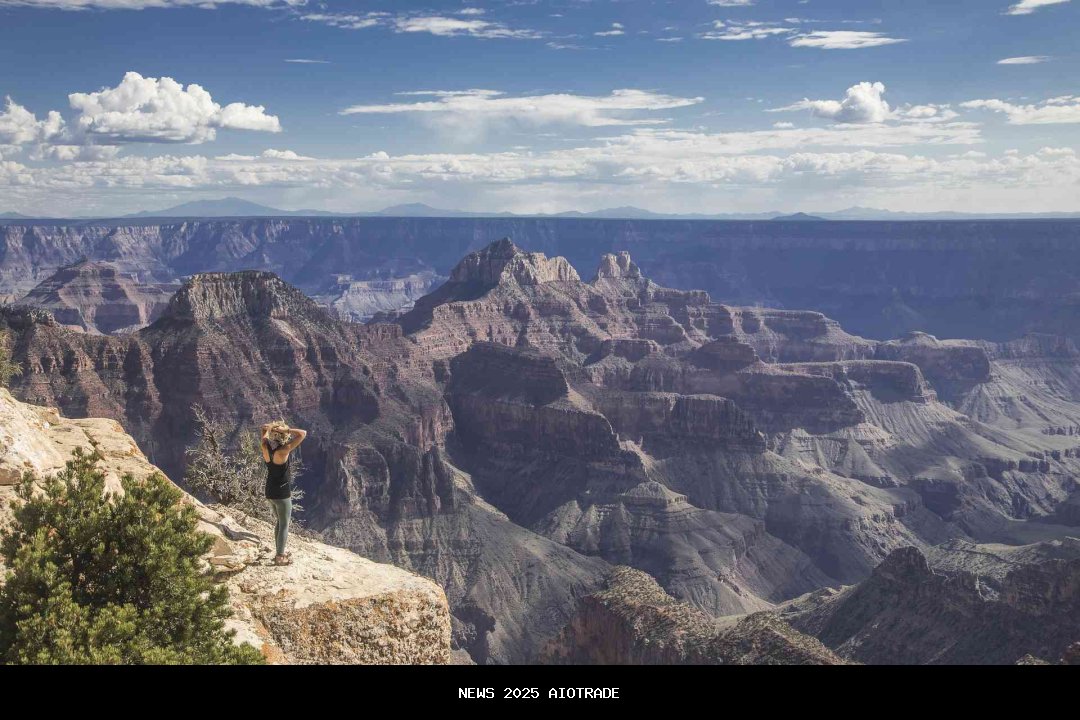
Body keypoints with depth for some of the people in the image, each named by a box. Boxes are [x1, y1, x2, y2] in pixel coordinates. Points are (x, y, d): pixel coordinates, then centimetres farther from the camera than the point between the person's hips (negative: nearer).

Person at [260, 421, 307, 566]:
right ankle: (280, 557, 10)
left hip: (270, 492, 8)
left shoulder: (265, 446, -4)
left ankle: (280, 552, 32)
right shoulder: (283, 450, -23)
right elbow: (303, 433, -25)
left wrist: (272, 426, -5)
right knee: (284, 525, 5)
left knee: (279, 522, 23)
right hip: (282, 493, -8)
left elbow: (265, 429, 15)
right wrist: (285, 429, -22)